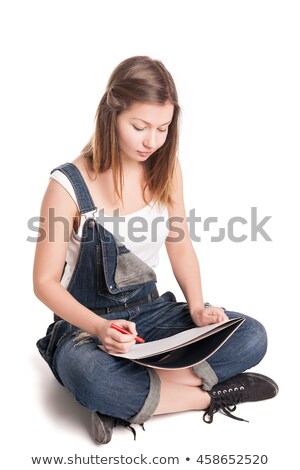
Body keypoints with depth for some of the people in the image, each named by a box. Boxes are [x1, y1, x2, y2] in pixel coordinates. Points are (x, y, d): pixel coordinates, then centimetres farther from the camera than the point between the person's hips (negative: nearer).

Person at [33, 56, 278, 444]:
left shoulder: (165, 168, -2)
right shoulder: (69, 185, -16)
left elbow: (180, 246, 8)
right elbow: (45, 281, -12)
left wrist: (197, 307, -9)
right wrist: (100, 328, -28)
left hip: (151, 311, 5)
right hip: (86, 324, -4)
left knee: (251, 337, -17)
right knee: (87, 373, -39)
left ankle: (126, 399, -19)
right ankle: (208, 394, -16)